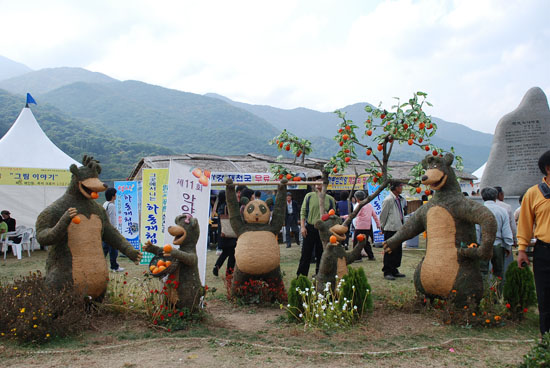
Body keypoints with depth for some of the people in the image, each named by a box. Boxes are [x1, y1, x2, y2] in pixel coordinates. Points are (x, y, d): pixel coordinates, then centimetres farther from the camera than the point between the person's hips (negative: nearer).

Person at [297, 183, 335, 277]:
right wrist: (302, 226, -6)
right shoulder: (309, 196, 3)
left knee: (321, 254, 9)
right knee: (306, 253, 1)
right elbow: (303, 211, 2)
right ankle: (301, 276, 8)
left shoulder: (330, 199, 6)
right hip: (310, 228, -1)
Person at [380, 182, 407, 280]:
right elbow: (383, 215, -8)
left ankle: (394, 270, 22)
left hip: (399, 228, 8)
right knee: (389, 251, -2)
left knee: (398, 251, 12)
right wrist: (382, 228, -1)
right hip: (390, 229, -8)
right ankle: (387, 272, 6)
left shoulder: (401, 199, 10)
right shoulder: (388, 200, -13)